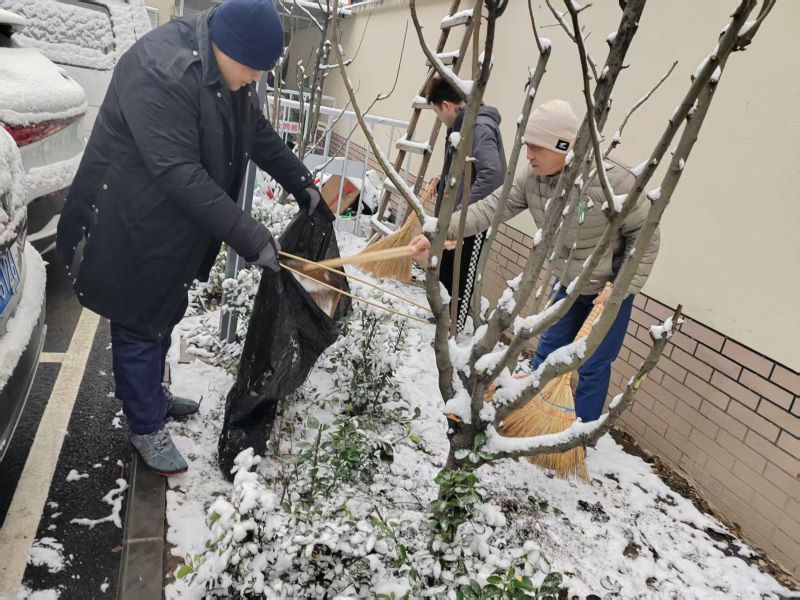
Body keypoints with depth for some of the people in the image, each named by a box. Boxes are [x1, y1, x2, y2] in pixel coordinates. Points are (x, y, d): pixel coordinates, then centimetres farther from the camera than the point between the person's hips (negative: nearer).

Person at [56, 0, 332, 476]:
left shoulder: (229, 72, 1)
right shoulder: (160, 71, -29)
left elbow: (260, 136, 12)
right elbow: (180, 173, -34)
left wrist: (302, 184, 7)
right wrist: (249, 237, -35)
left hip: (175, 229, 9)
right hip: (130, 230, -8)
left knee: (164, 316, 21)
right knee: (140, 327, 4)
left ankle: (153, 394, 43)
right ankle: (147, 428, 23)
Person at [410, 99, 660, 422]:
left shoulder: (612, 179, -29)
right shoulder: (532, 176, -13)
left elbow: (644, 235, -18)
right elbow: (490, 208, -19)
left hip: (610, 288, -5)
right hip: (568, 284, 5)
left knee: (591, 368, 3)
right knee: (546, 354, 15)